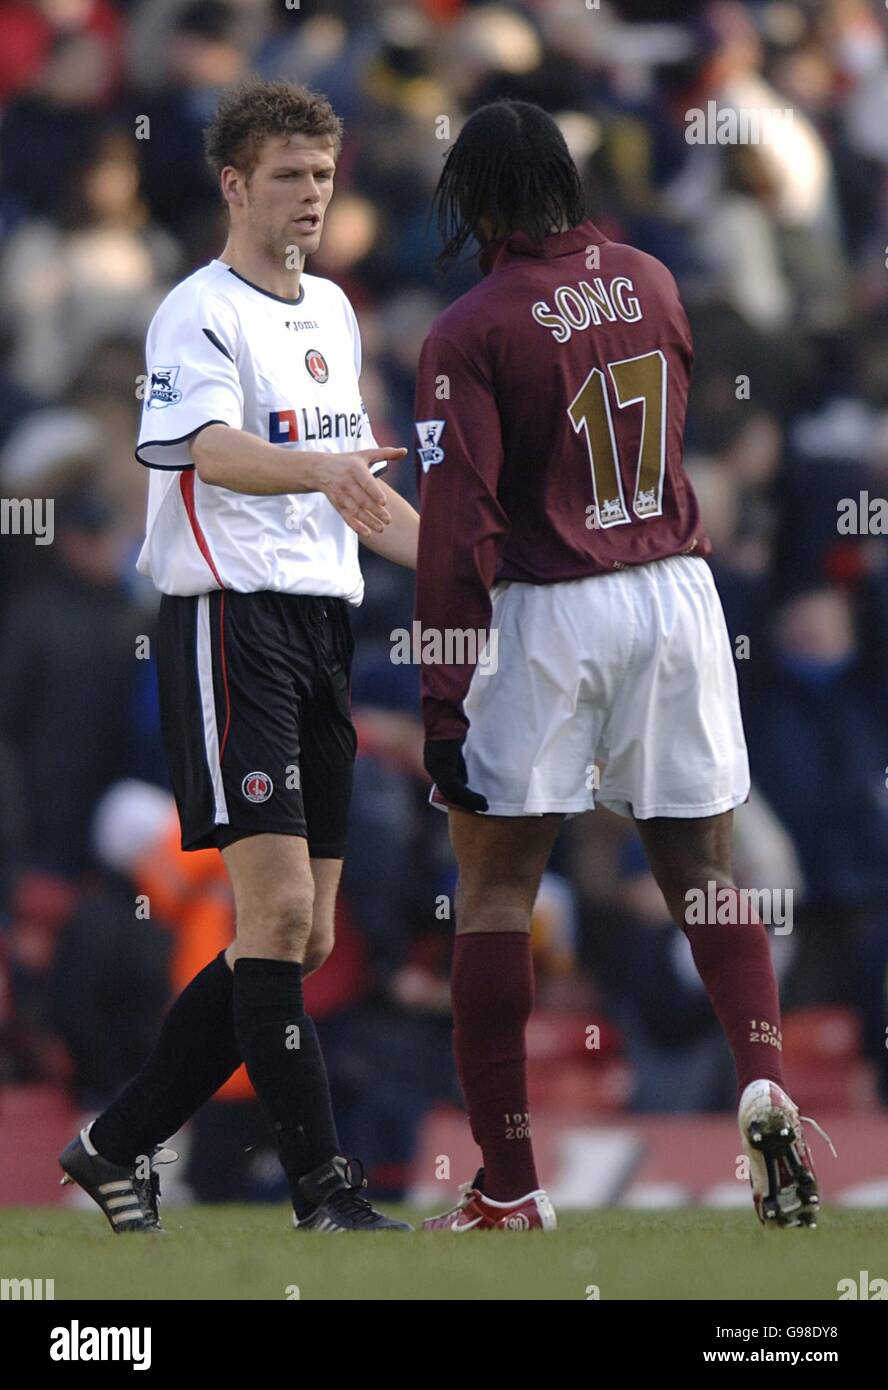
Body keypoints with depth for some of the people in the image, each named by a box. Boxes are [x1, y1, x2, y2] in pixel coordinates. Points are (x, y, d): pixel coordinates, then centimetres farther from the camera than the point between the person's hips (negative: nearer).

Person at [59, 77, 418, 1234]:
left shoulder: (333, 312, 18)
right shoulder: (201, 314, -8)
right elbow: (212, 452, -27)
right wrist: (321, 470, -45)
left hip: (321, 625, 9)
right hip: (232, 617, -9)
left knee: (304, 935, 7)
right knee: (278, 904, -15)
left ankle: (119, 1142, 16)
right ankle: (322, 1186, -14)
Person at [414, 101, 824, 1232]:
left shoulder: (470, 332, -12)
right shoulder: (649, 283, 5)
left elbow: (458, 531, -15)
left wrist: (444, 707, -12)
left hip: (546, 615, -4)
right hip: (678, 596, 5)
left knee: (494, 886, 4)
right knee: (703, 873, 12)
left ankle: (509, 1189, 3)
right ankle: (763, 1083, -13)